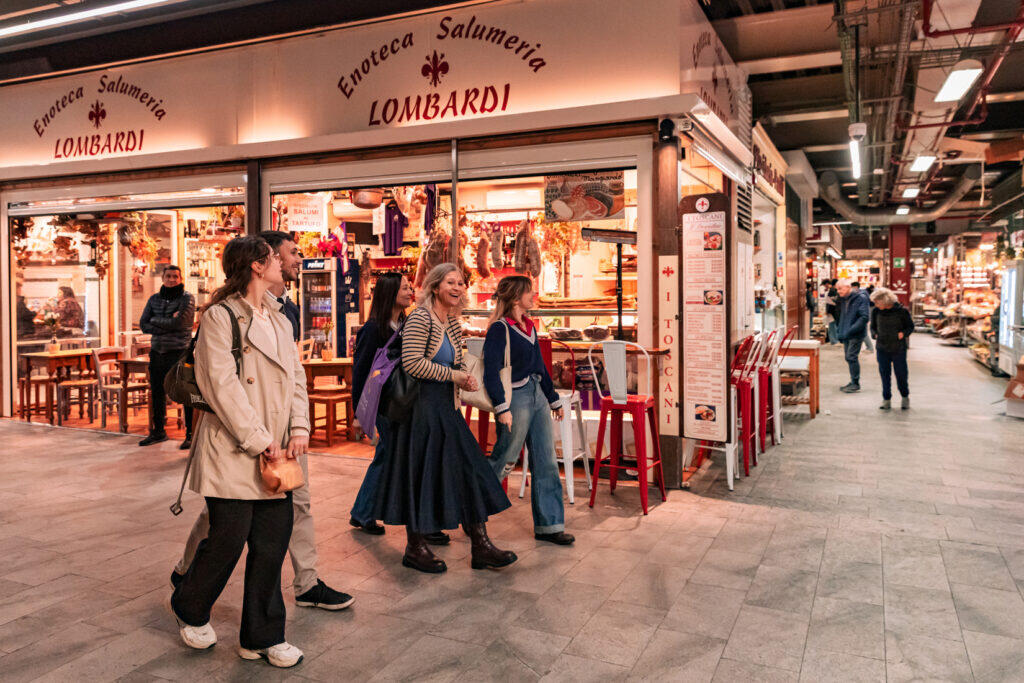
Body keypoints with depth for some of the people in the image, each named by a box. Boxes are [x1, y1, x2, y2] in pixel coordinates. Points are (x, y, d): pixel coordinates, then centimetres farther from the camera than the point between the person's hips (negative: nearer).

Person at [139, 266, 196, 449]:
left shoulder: (187, 298, -2)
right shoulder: (154, 299, 13)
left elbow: (179, 322, -15)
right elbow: (143, 324, 5)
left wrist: (156, 319, -3)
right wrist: (167, 325, -8)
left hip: (179, 352, -5)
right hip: (157, 351, 5)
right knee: (157, 393, 11)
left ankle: (191, 434, 2)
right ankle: (158, 431, 24)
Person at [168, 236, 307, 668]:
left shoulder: (279, 320, 15)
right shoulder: (220, 316, -8)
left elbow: (295, 376, 12)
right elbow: (222, 386, -15)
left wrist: (299, 429, -3)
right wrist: (259, 440, -16)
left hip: (273, 455, 7)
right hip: (232, 453, -7)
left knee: (273, 543, 7)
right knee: (229, 538, 1)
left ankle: (261, 637, 21)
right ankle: (190, 609, 32)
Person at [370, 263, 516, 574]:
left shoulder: (453, 323, 13)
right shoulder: (420, 318, -13)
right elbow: (412, 363, -21)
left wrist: (465, 380, 2)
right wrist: (452, 376, -15)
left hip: (446, 408, 8)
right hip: (421, 406, -8)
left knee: (468, 470, 6)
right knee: (420, 473, 1)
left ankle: (480, 547, 13)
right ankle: (415, 548, 18)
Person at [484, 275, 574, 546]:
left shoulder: (529, 326, 14)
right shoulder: (499, 329, -10)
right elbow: (491, 371, -15)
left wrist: (554, 400, 25)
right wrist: (502, 408, -22)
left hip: (538, 397, 8)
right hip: (516, 398, -8)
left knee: (546, 464, 7)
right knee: (503, 462, 0)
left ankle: (549, 525, 14)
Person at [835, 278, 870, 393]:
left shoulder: (860, 298, -11)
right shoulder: (842, 300, 12)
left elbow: (864, 317, -18)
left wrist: (850, 330, -23)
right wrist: (840, 330, 14)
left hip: (856, 334, -8)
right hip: (846, 335, 8)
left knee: (851, 357, -11)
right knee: (849, 357, 11)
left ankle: (856, 384, -3)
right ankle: (853, 382, 21)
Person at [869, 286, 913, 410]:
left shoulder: (901, 311, -9)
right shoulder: (876, 312, -1)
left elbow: (910, 326, 2)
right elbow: (873, 327, 12)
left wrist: (903, 333, -15)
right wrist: (875, 334, -7)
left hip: (899, 348, -2)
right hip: (882, 348, 3)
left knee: (901, 373, 6)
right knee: (884, 374, 6)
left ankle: (905, 397, 29)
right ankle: (886, 400, 17)